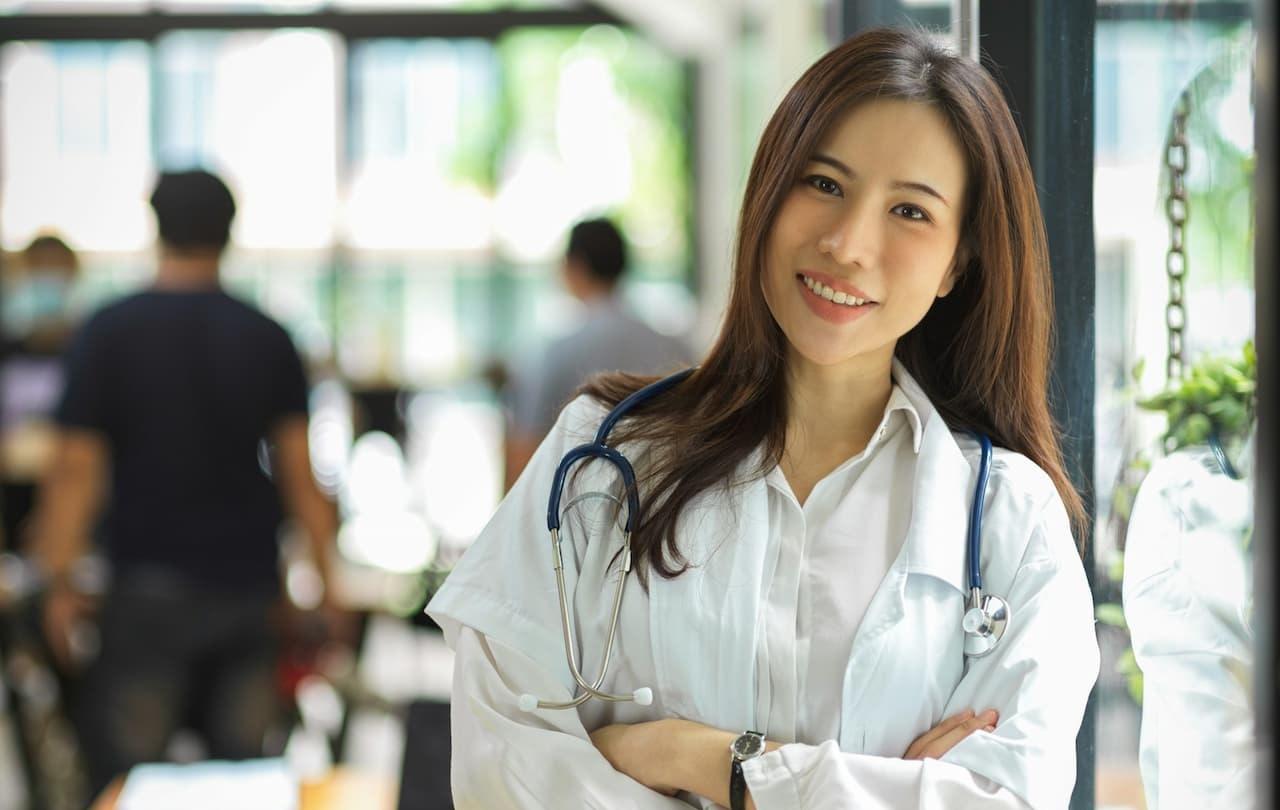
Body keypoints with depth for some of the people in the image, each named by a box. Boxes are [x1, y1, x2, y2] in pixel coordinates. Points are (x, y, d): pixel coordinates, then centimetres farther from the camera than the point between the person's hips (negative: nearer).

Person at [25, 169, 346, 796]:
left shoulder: (108, 333, -5)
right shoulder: (268, 339, 3)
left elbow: (76, 467, -7)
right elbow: (298, 468, 3)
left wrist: (60, 578, 0)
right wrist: (325, 569, 10)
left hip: (151, 584, -3)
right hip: (248, 580, 3)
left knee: (124, 773, 0)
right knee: (244, 764, 8)